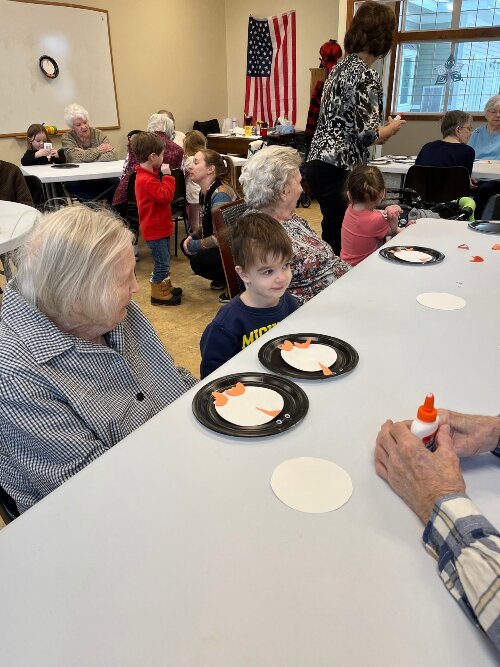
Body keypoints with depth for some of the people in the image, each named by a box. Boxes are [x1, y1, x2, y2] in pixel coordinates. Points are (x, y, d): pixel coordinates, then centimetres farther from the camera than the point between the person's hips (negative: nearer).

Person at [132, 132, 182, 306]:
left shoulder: (147, 175, 10)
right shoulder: (146, 180, -24)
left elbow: (163, 195, 17)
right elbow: (165, 196, -27)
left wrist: (164, 176, 6)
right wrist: (167, 176, -20)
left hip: (160, 227, 11)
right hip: (155, 230, -11)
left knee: (163, 261, 22)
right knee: (162, 263, -1)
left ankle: (165, 287, 36)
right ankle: (158, 294, 11)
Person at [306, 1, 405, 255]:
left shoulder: (340, 67, 15)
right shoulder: (366, 75, -11)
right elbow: (366, 133, -17)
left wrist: (379, 132, 25)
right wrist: (392, 128, 2)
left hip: (319, 160, 9)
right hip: (338, 167, -9)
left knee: (332, 233, 16)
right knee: (339, 237, -1)